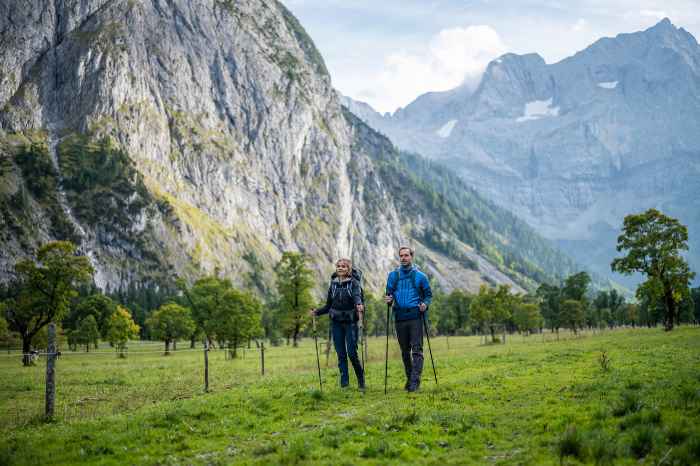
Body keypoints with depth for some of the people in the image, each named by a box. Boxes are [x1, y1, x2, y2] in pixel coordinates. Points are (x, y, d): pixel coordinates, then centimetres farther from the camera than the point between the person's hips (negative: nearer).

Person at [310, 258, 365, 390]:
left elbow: (357, 296, -21)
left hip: (350, 321, -4)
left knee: (352, 353, -9)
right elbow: (328, 306, 15)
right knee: (341, 354, 2)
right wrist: (317, 312, -2)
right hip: (336, 322, 4)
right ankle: (344, 383, 6)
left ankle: (361, 380, 9)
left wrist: (359, 305, -42)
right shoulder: (333, 284, 10)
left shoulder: (354, 283, -1)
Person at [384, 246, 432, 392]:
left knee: (417, 349, -10)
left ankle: (415, 380, -13)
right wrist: (388, 300, -7)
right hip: (400, 317, 3)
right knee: (405, 351, 10)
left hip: (415, 316, -3)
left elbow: (428, 295, 9)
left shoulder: (420, 276, 4)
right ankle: (409, 378, 20)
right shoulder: (393, 275, 11)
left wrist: (425, 304, -11)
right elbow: (389, 293, 16)